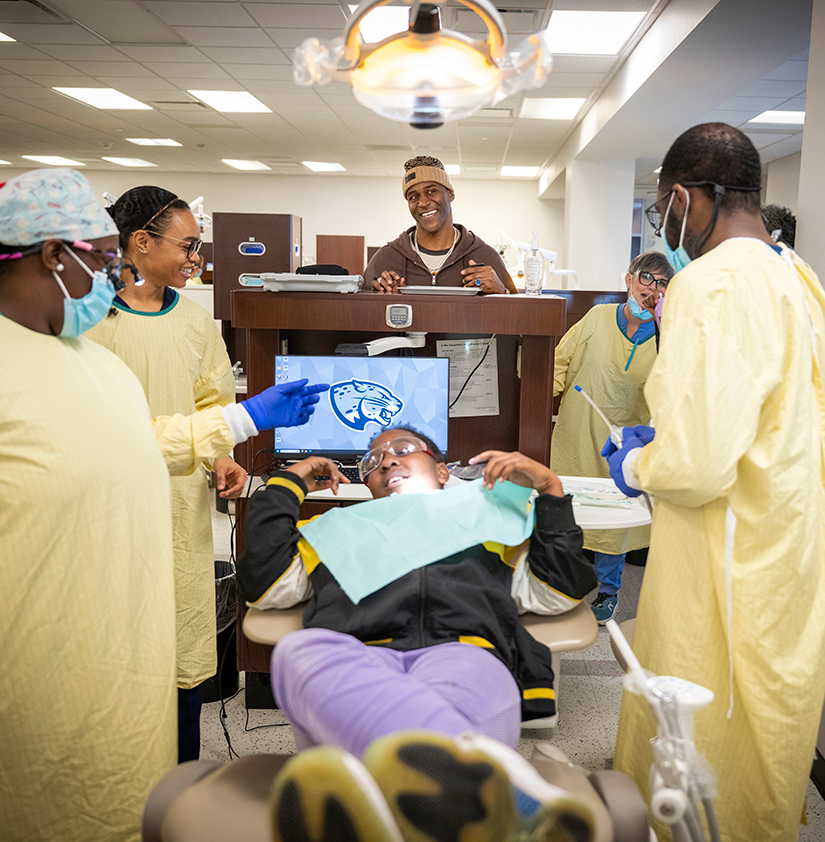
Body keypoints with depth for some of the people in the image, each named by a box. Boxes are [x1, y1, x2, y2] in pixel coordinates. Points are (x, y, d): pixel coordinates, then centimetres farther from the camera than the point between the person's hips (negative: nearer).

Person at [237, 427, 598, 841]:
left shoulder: (488, 516, 37)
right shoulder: (338, 528, 40)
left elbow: (560, 591, 27)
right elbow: (264, 583, 27)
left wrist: (549, 486, 23)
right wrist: (288, 483, 33)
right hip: (355, 656, 1)